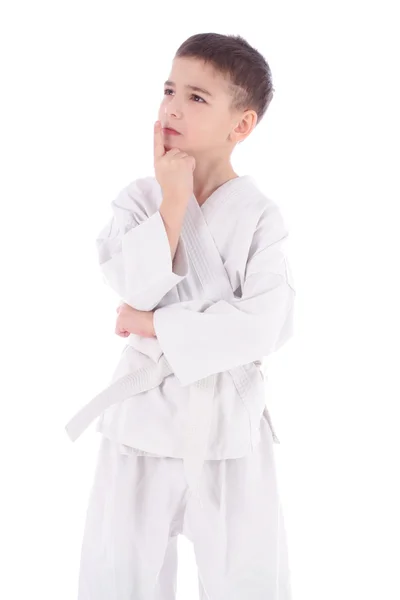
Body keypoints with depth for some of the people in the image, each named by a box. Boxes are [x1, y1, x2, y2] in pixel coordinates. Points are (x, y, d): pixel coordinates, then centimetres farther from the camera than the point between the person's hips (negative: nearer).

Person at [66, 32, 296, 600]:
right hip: (145, 411, 2)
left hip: (229, 419, -2)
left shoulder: (259, 216, -8)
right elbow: (137, 290, -17)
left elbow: (264, 325, -18)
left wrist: (156, 325, -16)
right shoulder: (139, 199, -2)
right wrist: (173, 198, -18)